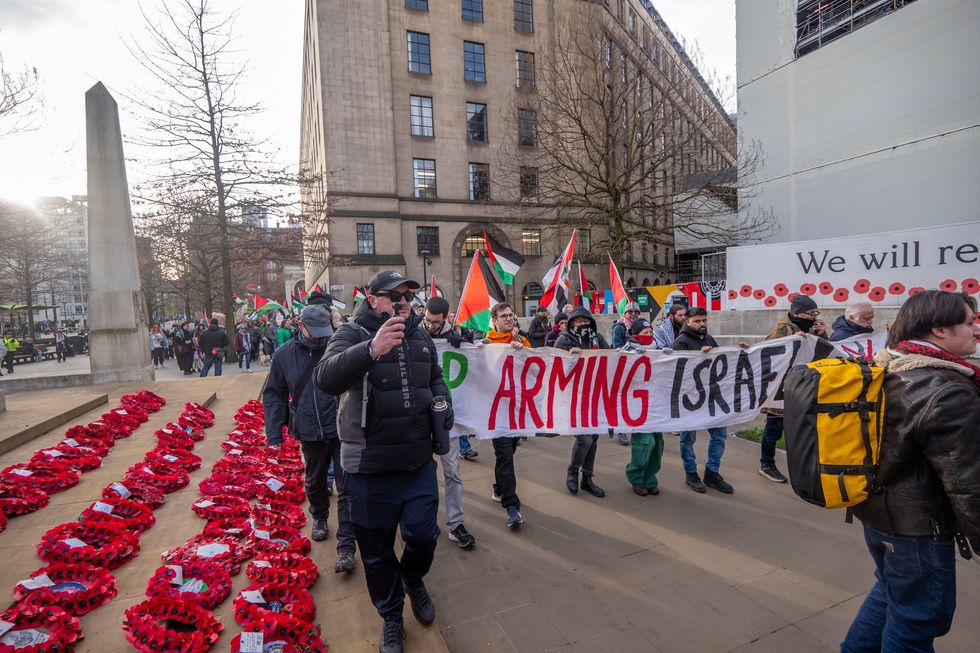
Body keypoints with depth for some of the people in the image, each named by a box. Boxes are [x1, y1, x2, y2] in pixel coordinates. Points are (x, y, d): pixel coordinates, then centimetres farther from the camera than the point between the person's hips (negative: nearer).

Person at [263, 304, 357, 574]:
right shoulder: (285, 354, -3)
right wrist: (274, 434, -1)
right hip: (310, 433, 3)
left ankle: (346, 547, 9)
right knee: (314, 482, 23)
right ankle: (320, 518, 51)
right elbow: (274, 394, 4)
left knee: (347, 488, -1)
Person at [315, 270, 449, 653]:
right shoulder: (353, 334, -9)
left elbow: (436, 379, 23)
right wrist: (372, 349, -44)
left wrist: (444, 403, 1)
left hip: (419, 462, 4)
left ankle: (413, 579, 46)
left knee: (423, 534, 10)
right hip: (369, 466, -3)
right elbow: (327, 378, -28)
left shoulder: (421, 339, 7)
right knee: (377, 548, 13)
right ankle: (391, 616, 40)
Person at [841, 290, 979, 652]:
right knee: (916, 619, 12)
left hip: (877, 508, 8)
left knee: (892, 591, 28)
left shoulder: (886, 371, 1)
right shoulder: (948, 393, -24)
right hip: (919, 525, -8)